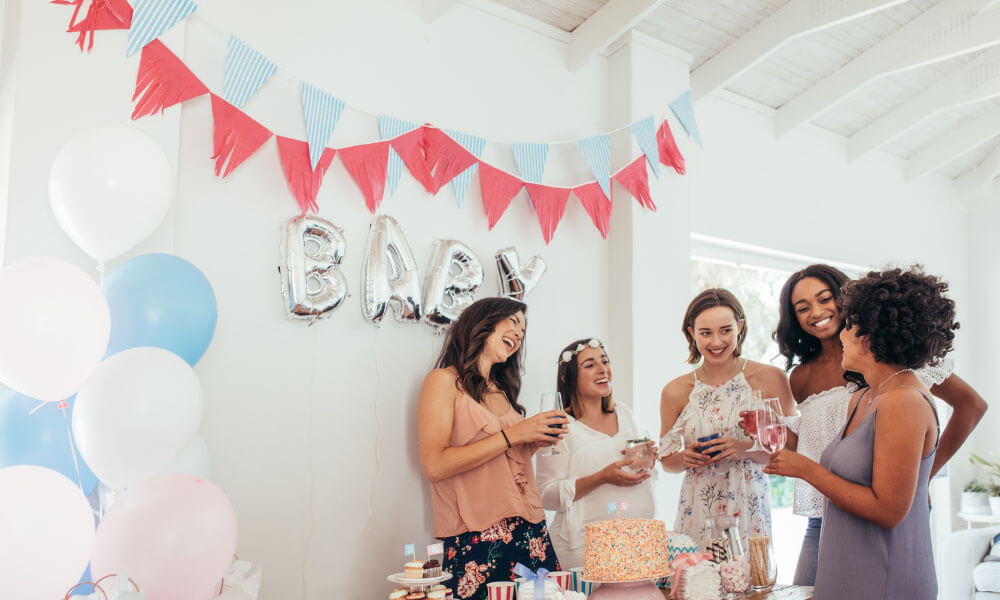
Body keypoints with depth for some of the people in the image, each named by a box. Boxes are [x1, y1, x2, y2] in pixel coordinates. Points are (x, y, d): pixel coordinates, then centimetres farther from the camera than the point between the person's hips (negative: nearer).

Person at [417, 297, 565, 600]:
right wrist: (512, 435, -16)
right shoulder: (444, 381, -4)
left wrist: (536, 441, 3)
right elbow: (434, 465, -16)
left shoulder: (502, 390, 16)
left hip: (531, 532, 6)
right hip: (476, 540, -6)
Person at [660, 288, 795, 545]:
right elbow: (667, 460, 13)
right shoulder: (676, 391, 4)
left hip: (749, 510, -1)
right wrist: (684, 458, -7)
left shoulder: (770, 379, -1)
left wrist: (746, 449, -15)